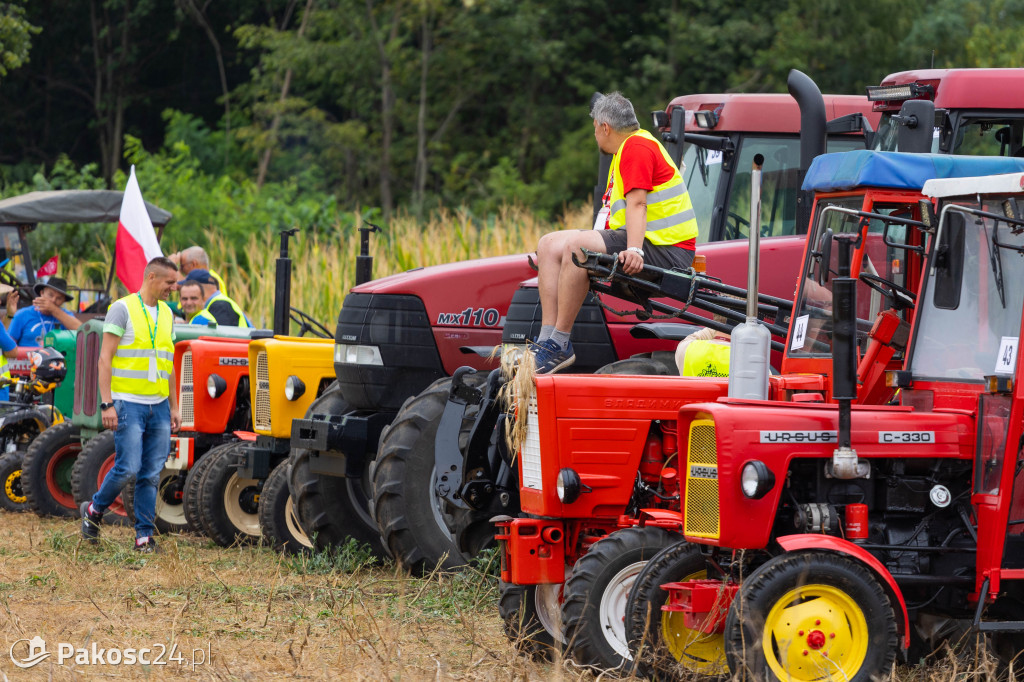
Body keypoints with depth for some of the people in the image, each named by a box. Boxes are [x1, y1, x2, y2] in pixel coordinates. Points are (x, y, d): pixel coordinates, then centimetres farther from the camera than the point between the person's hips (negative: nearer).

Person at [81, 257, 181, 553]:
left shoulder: (166, 314, 14)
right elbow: (105, 359, -10)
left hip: (158, 406, 6)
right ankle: (94, 510, 11)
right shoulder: (123, 309, -7)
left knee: (151, 474, 3)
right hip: (129, 403, -6)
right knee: (128, 467, -12)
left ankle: (144, 535, 7)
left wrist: (173, 406, 17)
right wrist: (107, 403, -16)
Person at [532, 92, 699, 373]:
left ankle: (560, 346, -26)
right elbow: (614, 212, 25)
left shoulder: (637, 145, -9)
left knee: (575, 246, -29)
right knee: (550, 245, 3)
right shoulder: (624, 152, 25)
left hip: (665, 250, -11)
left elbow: (637, 203, -22)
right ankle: (546, 340, -10)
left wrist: (634, 250, -33)